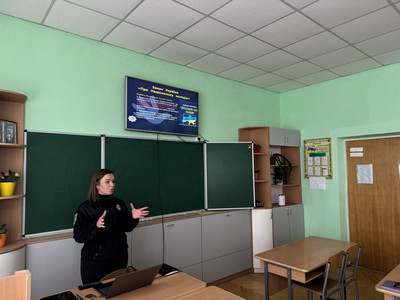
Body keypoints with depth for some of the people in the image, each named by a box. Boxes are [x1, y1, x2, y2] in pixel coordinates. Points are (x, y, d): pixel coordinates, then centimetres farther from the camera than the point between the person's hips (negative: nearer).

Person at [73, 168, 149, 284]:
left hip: (119, 259, 4)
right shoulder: (85, 208, -10)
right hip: (95, 261, -4)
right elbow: (78, 237, -15)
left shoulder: (119, 204, 3)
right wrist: (96, 226, -30)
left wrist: (133, 218, -10)